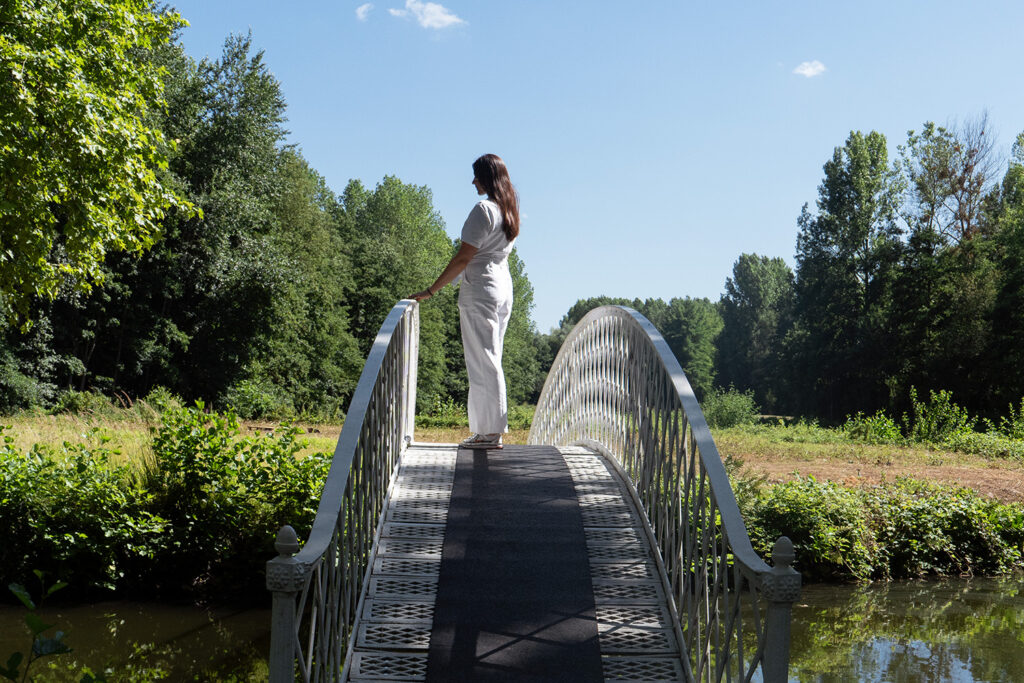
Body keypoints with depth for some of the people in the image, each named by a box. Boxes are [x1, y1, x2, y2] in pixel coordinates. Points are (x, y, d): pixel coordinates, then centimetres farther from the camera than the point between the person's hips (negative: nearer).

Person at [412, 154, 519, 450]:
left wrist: (431, 290, -12)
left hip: (480, 290, -9)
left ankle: (490, 432, 0)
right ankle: (490, 430, 17)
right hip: (504, 288, 9)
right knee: (489, 361, 13)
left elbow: (462, 258, -16)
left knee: (483, 361, -4)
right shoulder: (510, 209, 12)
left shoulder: (484, 210, -14)